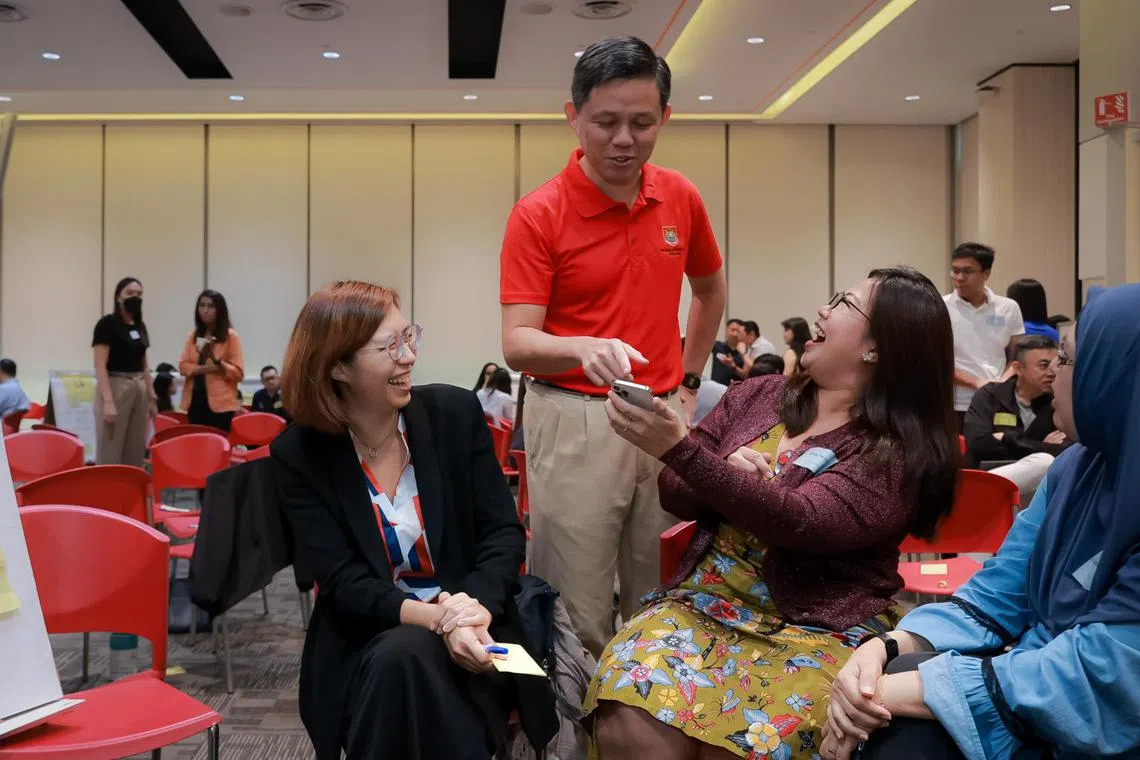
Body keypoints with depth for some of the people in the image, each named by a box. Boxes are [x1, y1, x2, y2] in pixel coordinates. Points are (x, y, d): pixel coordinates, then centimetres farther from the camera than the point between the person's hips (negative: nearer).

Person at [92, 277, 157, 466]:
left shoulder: (140, 326, 13)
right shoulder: (107, 324, -8)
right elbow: (100, 365, -14)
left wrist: (152, 397, 14)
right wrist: (108, 401, -22)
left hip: (139, 389, 7)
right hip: (116, 388, -7)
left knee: (136, 453, 9)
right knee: (110, 453, -5)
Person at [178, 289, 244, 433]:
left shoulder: (231, 336, -1)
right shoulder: (193, 335, 14)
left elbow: (238, 372, -6)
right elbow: (183, 366, 6)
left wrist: (216, 361, -22)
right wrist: (205, 368, -12)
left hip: (220, 403, -4)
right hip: (195, 401, 4)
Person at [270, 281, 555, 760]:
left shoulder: (455, 413, -4)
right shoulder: (298, 455, -6)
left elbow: (504, 533, -3)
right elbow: (343, 581, -12)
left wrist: (475, 605, -25)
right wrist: (436, 615, -29)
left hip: (470, 628, 0)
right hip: (366, 640, 0)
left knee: (405, 658, -32)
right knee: (398, 657, -33)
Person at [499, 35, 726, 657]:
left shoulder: (681, 198, 6)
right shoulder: (538, 215, -9)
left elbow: (710, 287, 23)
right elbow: (517, 343, -15)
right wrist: (585, 349, -35)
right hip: (575, 422, -4)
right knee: (576, 617, 0)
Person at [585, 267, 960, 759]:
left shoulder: (901, 447, -6)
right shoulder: (757, 396, 8)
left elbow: (799, 521, -20)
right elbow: (674, 494, 13)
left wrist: (679, 449, -26)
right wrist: (727, 477, -9)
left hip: (821, 630, -2)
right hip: (705, 601, 3)